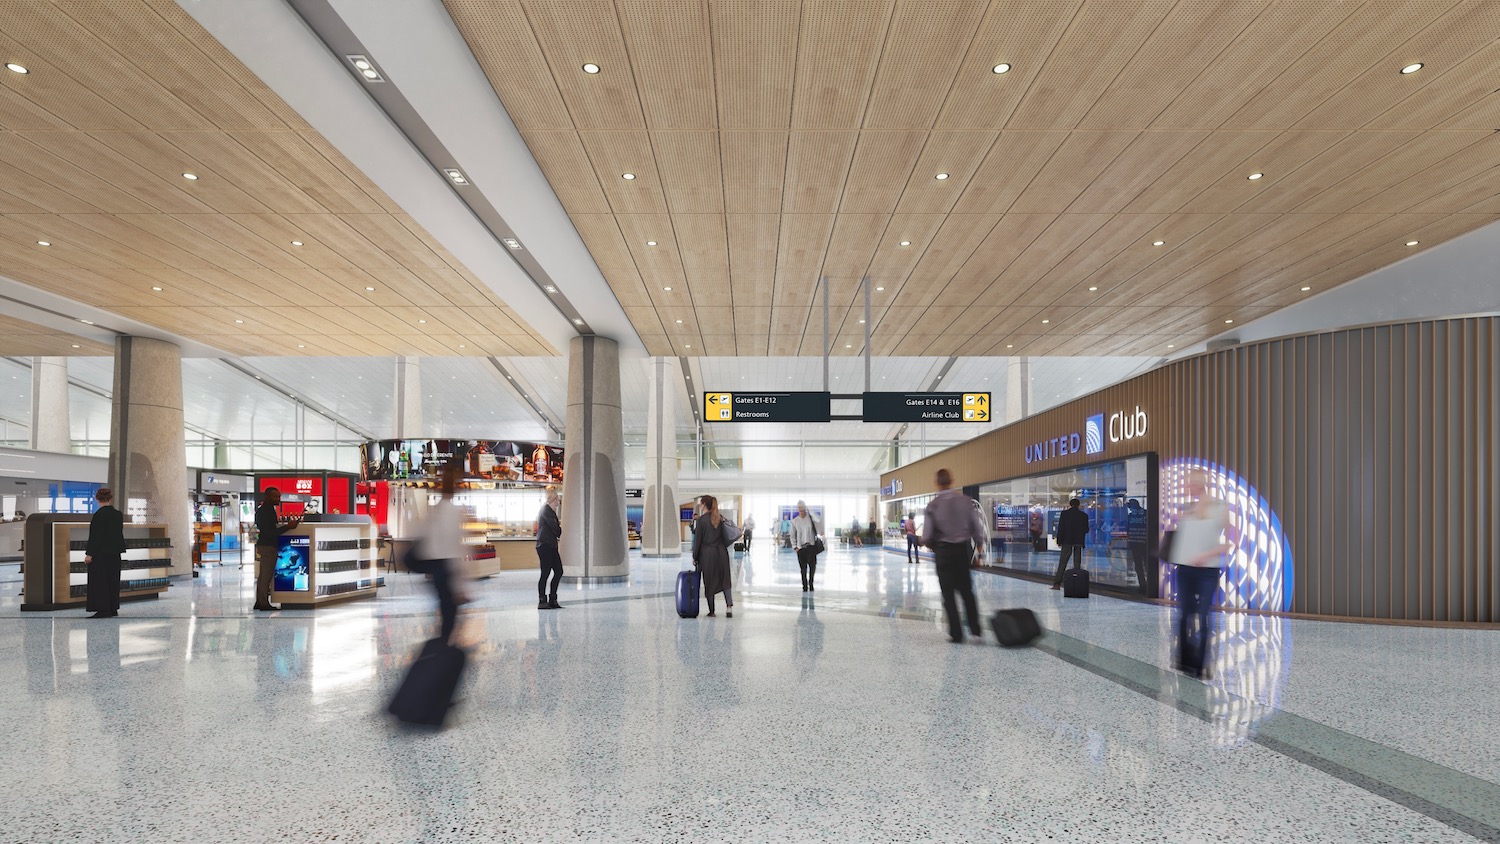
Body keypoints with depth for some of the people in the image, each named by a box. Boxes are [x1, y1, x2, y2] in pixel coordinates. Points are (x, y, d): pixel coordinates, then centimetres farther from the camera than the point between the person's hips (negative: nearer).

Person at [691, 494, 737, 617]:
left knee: (709, 582, 5)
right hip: (722, 552, 4)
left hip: (707, 553, -4)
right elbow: (726, 536, 10)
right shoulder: (721, 517, 6)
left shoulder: (702, 519, -10)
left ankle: (711, 611, 9)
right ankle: (729, 606, -7)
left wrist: (695, 557, 0)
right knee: (724, 580, 10)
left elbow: (698, 540, -8)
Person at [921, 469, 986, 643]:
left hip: (943, 551, -3)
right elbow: (977, 527, -2)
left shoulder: (933, 505, -11)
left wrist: (928, 543, 11)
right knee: (967, 591, 18)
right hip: (963, 550, 3)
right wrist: (979, 545, 14)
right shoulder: (966, 501, -5)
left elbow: (927, 535, -11)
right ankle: (975, 627, 16)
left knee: (948, 593, 6)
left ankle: (956, 633, 6)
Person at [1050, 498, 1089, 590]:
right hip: (1079, 542, 2)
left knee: (1062, 563, -1)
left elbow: (1061, 527, -6)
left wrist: (1059, 540, -2)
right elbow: (1086, 529, 5)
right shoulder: (1084, 515, 3)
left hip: (1067, 541, -2)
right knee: (1077, 563, 7)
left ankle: (1057, 583, -5)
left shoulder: (1065, 513, -4)